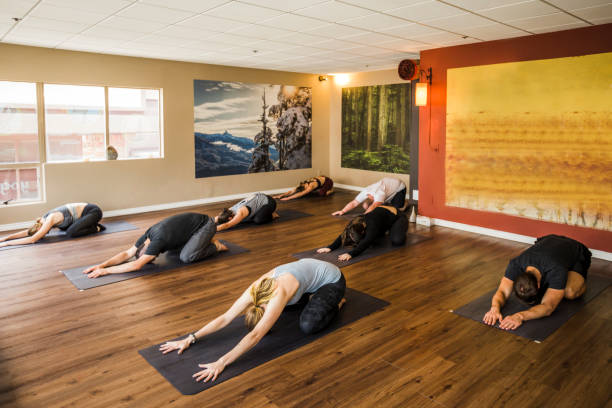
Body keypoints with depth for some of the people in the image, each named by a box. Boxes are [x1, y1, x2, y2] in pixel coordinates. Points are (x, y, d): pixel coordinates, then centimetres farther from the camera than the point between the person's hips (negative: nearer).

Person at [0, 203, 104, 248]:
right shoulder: (44, 219, 2)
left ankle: (96, 228, -2)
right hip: (86, 210, 9)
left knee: (70, 233, -22)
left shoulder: (50, 220, -23)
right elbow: (27, 232, 13)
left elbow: (32, 239, -25)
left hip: (93, 211, -9)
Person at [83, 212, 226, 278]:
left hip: (206, 224, -9)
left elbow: (136, 265, -32)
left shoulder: (159, 240, -29)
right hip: (194, 221, 9)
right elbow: (127, 253, -1)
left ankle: (215, 246, 0)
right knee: (171, 249, 14)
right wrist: (102, 265, -12)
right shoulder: (149, 235, -4)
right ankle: (204, 241, 22)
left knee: (186, 257, -22)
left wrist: (106, 271, -29)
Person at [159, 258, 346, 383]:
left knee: (307, 325, -23)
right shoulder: (257, 290, -20)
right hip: (310, 270, 7)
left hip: (332, 279, -7)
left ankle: (336, 302, 5)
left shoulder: (279, 294, -39)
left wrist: (221, 363, -47)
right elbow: (225, 317, -19)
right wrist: (190, 339, -24)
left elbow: (255, 335, -44)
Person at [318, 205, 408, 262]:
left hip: (396, 217, -6)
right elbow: (343, 236, -25)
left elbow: (366, 242, -54)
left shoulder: (372, 224, -44)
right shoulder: (355, 224, -24)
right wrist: (330, 247, -39)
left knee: (397, 240, -27)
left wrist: (351, 254, -65)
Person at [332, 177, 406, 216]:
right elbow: (354, 203, -29)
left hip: (399, 186, -6)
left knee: (396, 208, -21)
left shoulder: (379, 193, -46)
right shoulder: (365, 192, -25)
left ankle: (404, 201, 11)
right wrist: (343, 211, -42)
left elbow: (373, 207, -59)